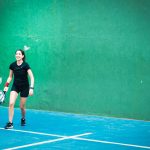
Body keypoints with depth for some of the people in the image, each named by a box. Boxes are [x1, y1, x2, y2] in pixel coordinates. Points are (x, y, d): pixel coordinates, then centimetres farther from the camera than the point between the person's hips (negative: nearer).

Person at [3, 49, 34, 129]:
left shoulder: (25, 65, -17)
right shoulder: (12, 65, -5)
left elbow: (32, 77, -18)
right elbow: (10, 77, 8)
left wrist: (31, 88, -27)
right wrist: (6, 85, -3)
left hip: (24, 87, -3)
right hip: (15, 86, 3)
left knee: (22, 106, 5)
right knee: (11, 103, -17)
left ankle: (23, 119, 36)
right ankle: (10, 123, -10)